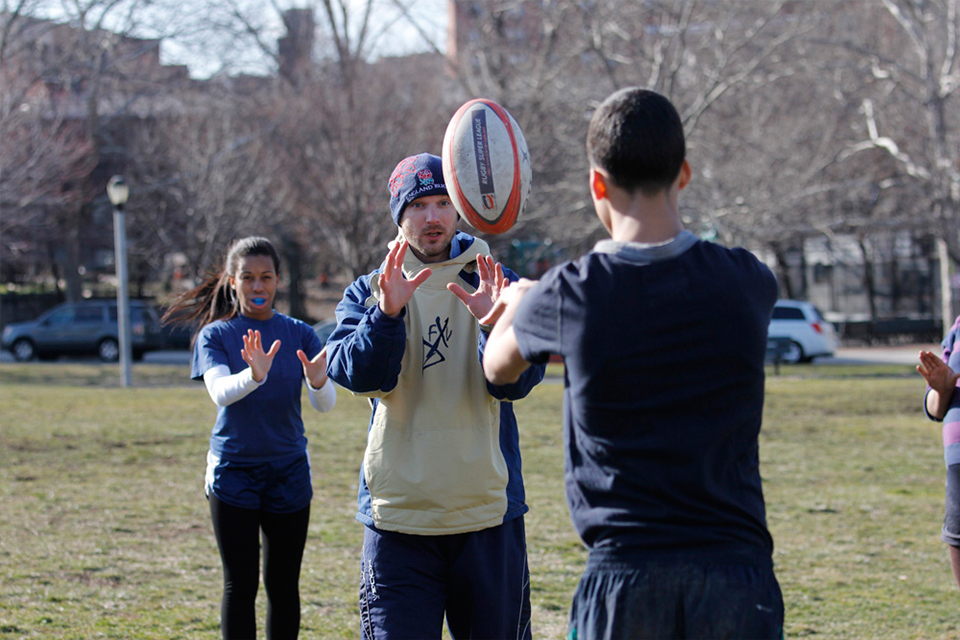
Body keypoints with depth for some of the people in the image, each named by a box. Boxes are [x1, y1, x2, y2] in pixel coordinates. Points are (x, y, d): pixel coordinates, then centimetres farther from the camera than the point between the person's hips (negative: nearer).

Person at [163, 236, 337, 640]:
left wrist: (318, 381, -33)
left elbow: (326, 404, -9)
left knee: (283, 584, 7)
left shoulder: (299, 334, 2)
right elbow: (221, 392, -21)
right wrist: (255, 376, -42)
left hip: (289, 471, 2)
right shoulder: (216, 335, -2)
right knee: (241, 584, -2)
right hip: (233, 470, -2)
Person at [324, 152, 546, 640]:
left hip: (488, 515, 1)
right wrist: (387, 314, -29)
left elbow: (515, 383, -9)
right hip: (397, 516, -1)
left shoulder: (493, 286, 5)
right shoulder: (369, 294, 7)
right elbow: (355, 374, -11)